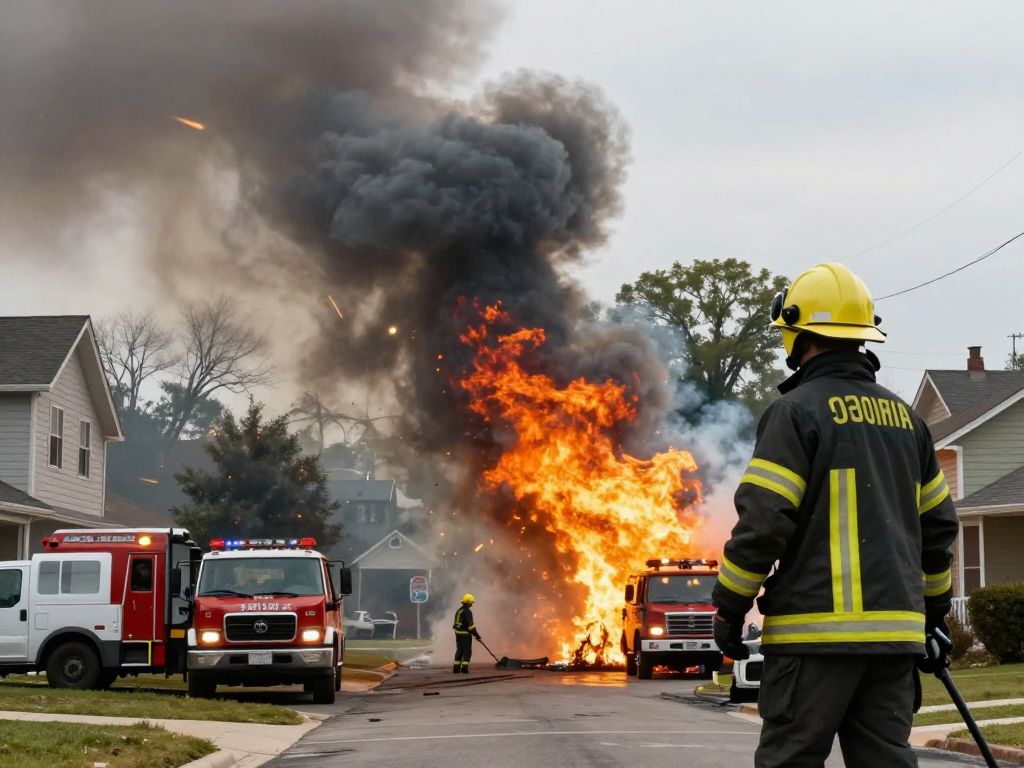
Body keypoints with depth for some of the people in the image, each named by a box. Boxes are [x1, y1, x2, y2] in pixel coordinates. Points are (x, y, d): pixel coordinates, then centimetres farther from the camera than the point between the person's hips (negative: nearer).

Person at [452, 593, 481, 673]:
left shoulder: (459, 610, 14)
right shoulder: (467, 611, -16)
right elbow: (470, 624, -21)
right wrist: (476, 634, -16)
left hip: (458, 633, 9)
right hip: (466, 634, -9)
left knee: (459, 650, 15)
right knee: (467, 651, -3)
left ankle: (456, 668, 14)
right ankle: (464, 668, -10)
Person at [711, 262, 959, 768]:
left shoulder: (798, 410, -7)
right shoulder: (905, 418, 15)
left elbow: (762, 521, -13)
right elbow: (938, 523, 18)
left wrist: (728, 609, -4)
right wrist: (934, 608, 28)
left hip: (817, 629, -6)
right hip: (895, 628, 7)